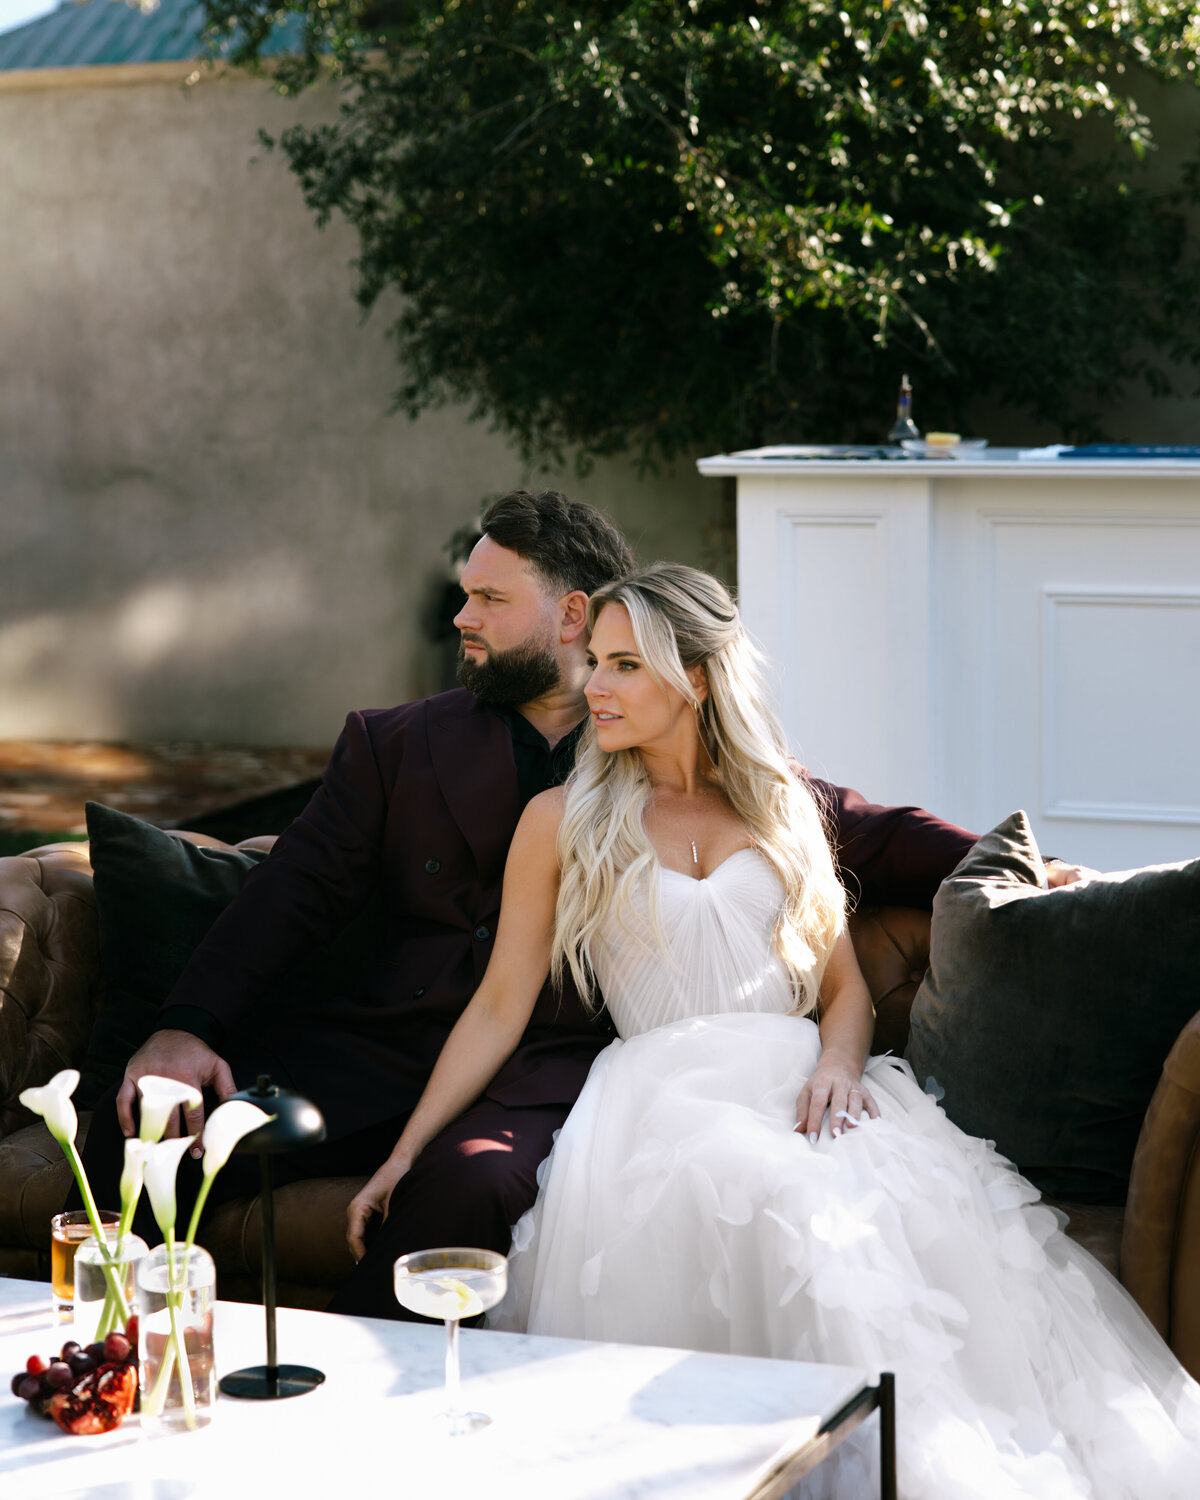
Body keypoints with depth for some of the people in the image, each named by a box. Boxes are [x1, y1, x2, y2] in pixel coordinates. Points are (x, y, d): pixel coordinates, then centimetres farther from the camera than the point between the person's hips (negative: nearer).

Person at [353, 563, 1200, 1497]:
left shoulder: (780, 809, 19)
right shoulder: (562, 822, 12)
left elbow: (846, 987, 18)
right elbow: (499, 1008, 10)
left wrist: (838, 1061, -5)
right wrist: (405, 1153, 1)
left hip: (799, 1081, 3)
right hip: (670, 1095, -2)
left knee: (922, 1198, -32)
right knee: (787, 1207, -38)